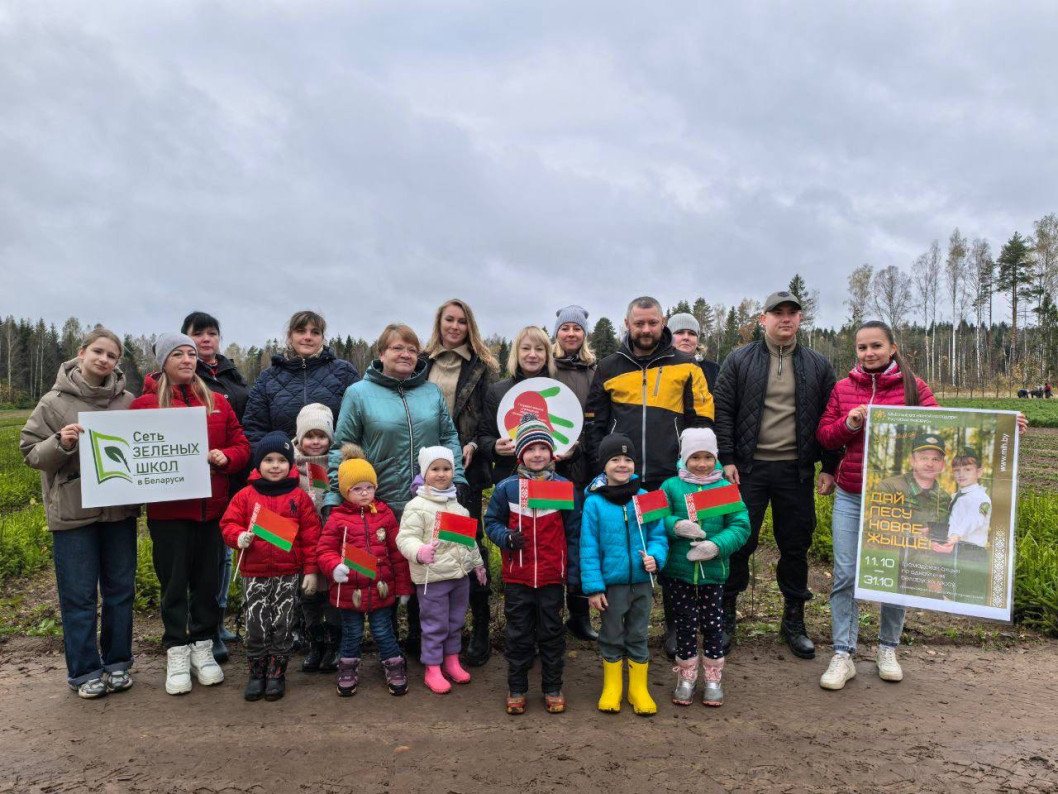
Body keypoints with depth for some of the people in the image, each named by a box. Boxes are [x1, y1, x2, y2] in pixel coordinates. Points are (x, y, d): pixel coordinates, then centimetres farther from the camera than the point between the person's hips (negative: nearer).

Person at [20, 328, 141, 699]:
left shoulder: (128, 402, 4)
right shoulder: (54, 402, -2)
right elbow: (31, 453, 0)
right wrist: (60, 443, -18)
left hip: (120, 510, 3)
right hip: (73, 513, -2)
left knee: (120, 591, 11)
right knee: (79, 596, 6)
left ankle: (117, 662, 26)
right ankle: (85, 670, 20)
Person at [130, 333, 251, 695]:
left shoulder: (217, 402, 9)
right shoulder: (145, 404, 0)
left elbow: (241, 446, 10)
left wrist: (225, 457, -10)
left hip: (212, 508, 3)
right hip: (168, 510, -3)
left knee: (208, 581, 10)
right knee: (174, 583, 6)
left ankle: (202, 647, 25)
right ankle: (177, 652, 20)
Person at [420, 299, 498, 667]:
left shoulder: (482, 367, 4)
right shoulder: (421, 363, 11)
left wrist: (473, 446, -13)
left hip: (465, 468, -2)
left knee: (471, 546, -1)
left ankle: (481, 630, 8)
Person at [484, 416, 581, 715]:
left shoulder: (564, 487, -2)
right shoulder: (506, 488, -2)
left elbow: (573, 531, 2)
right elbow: (491, 521, 7)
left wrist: (574, 572, 1)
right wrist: (506, 537, -15)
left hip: (552, 577, 0)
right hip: (516, 577, 0)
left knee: (552, 633, 12)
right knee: (519, 635, 12)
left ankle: (553, 688, 27)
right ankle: (516, 689, 26)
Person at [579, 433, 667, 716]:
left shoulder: (645, 499, -3)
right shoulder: (594, 502, -11)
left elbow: (658, 534, 4)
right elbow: (589, 548, -9)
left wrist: (655, 556, -16)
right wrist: (593, 587, -11)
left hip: (642, 581, 2)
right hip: (611, 583, -2)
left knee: (638, 636, 15)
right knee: (612, 637, 13)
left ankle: (638, 688, 30)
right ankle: (612, 687, 30)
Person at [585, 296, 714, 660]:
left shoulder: (685, 366, 4)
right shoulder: (609, 367, 8)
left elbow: (702, 421, 3)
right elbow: (595, 423, 9)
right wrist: (601, 468, 1)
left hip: (672, 480, -1)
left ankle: (675, 627, 25)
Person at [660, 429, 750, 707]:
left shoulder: (726, 488, 0)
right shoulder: (670, 486, -1)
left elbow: (740, 527, -5)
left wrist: (717, 545, -19)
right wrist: (676, 526, -24)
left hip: (713, 571, 1)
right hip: (678, 570, 0)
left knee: (713, 624, 10)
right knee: (685, 624, 10)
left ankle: (713, 678, 28)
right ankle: (686, 677, 27)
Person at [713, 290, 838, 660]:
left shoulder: (818, 366, 9)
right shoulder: (739, 360, 3)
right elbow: (723, 412, 0)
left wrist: (829, 467, 4)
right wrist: (727, 459, -7)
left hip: (796, 472, 2)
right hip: (748, 469, -2)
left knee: (796, 546, 10)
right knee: (738, 543, 3)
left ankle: (794, 621, 26)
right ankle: (726, 617, 18)